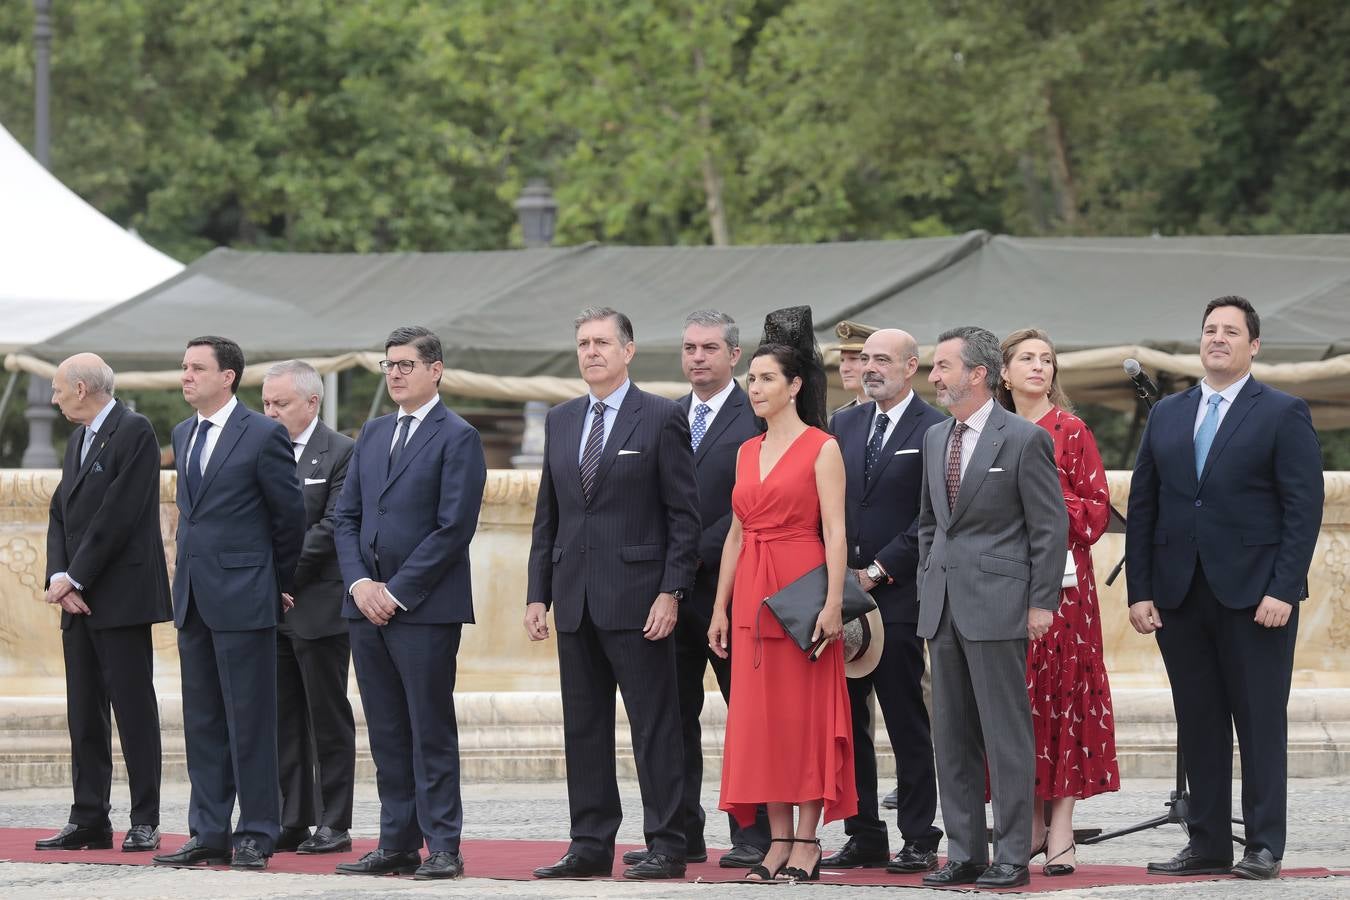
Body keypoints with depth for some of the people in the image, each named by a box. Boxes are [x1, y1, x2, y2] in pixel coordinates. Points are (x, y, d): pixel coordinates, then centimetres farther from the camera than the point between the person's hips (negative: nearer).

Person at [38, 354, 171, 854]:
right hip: (79, 602, 8)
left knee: (134, 710, -5)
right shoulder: (78, 441, 19)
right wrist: (58, 578, -3)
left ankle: (145, 822, -3)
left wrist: (74, 579, -14)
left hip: (121, 596, -8)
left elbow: (119, 514, -16)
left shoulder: (134, 432, -9)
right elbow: (61, 514, 14)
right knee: (84, 714, 7)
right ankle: (89, 820, 10)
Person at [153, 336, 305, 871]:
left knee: (249, 722, -4)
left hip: (243, 598, -7)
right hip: (193, 599, 7)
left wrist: (279, 583, 5)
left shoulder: (263, 436, -8)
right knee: (202, 722, 9)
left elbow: (291, 516, -3)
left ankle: (256, 835, 0)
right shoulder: (183, 435, 14)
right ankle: (209, 833, 13)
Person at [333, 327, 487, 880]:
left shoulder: (458, 438, -5)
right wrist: (360, 582, -2)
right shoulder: (373, 434, 17)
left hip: (426, 607, -7)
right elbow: (347, 516, 15)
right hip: (367, 604, 7)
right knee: (387, 734, 8)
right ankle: (398, 844, 11)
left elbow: (454, 527, -12)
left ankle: (443, 847, -2)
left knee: (431, 732, -4)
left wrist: (397, 591, -13)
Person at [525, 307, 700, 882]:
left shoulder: (662, 419, -3)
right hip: (575, 599, 6)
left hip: (637, 598, -6)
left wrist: (671, 592, -13)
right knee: (583, 728, 8)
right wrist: (537, 593, 9)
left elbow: (684, 515, -5)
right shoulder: (561, 421, 14)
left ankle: (665, 846, -1)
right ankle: (590, 844, 13)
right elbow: (547, 517, 17)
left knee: (655, 727, -4)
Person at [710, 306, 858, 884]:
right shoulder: (748, 453, 14)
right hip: (753, 596, 6)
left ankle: (807, 844, -2)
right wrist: (721, 608, 11)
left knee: (807, 715, -4)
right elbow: (737, 533, 16)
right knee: (760, 717, 4)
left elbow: (835, 532, -9)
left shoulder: (821, 448, -4)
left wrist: (833, 603, -17)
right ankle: (779, 842, 8)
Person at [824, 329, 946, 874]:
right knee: (847, 720, 6)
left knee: (907, 722, -2)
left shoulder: (933, 431, -5)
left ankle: (919, 840, 3)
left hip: (898, 595, -6)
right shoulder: (844, 425, 14)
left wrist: (878, 571, -11)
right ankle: (863, 835, 12)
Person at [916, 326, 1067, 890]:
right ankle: (964, 853, 14)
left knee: (1006, 735, -4)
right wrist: (927, 588, 14)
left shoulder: (1025, 440, -7)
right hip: (943, 607, 7)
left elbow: (1051, 527, -7)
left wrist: (1042, 604, -11)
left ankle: (1012, 857, -1)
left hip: (998, 605, -7)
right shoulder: (935, 439, 14)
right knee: (952, 738, 9)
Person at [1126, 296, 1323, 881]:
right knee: (1198, 724, 6)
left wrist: (1283, 590, -14)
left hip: (1255, 596, -4)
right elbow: (1141, 508, 12)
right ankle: (1207, 843, 11)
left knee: (1260, 723, -2)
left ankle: (1264, 847, 2)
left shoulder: (1283, 415, 0)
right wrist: (1140, 590, 3)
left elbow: (1304, 509, -6)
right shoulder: (1167, 416, 14)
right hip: (1180, 599, 4)